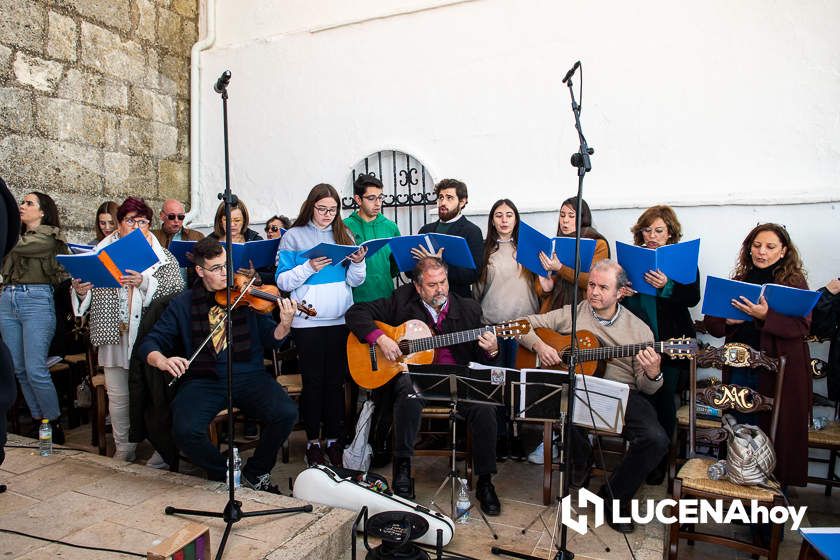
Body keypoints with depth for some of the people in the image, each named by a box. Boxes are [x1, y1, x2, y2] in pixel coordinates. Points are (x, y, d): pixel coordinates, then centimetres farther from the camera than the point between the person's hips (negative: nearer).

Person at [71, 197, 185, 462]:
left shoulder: (164, 258, 3)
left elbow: (177, 290, -11)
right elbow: (89, 297, 15)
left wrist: (145, 283, -23)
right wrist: (80, 291, -7)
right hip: (115, 335, 3)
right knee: (117, 396, 10)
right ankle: (123, 449, 25)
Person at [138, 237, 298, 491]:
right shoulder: (183, 303, 7)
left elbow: (271, 338, 4)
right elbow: (150, 344, 6)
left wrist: (285, 324, -19)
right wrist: (162, 361, -17)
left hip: (249, 376, 0)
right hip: (204, 381, 0)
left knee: (286, 413, -23)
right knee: (185, 430, -27)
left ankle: (256, 473, 4)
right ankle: (223, 475, 5)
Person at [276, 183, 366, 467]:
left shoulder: (344, 235, 10)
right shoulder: (294, 236, 1)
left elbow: (354, 281, 8)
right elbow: (283, 282, -4)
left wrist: (358, 263, -11)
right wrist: (309, 267, -18)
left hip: (340, 320, 3)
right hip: (307, 322, -3)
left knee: (335, 380, 8)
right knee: (313, 381, 4)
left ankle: (333, 439, 20)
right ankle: (313, 440, 18)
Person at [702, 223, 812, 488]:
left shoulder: (795, 282, 1)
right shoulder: (738, 281, 11)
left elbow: (802, 327, -12)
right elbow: (710, 322, 10)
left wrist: (766, 316, -27)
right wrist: (728, 320, -11)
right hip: (740, 368, 4)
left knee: (776, 430, 2)